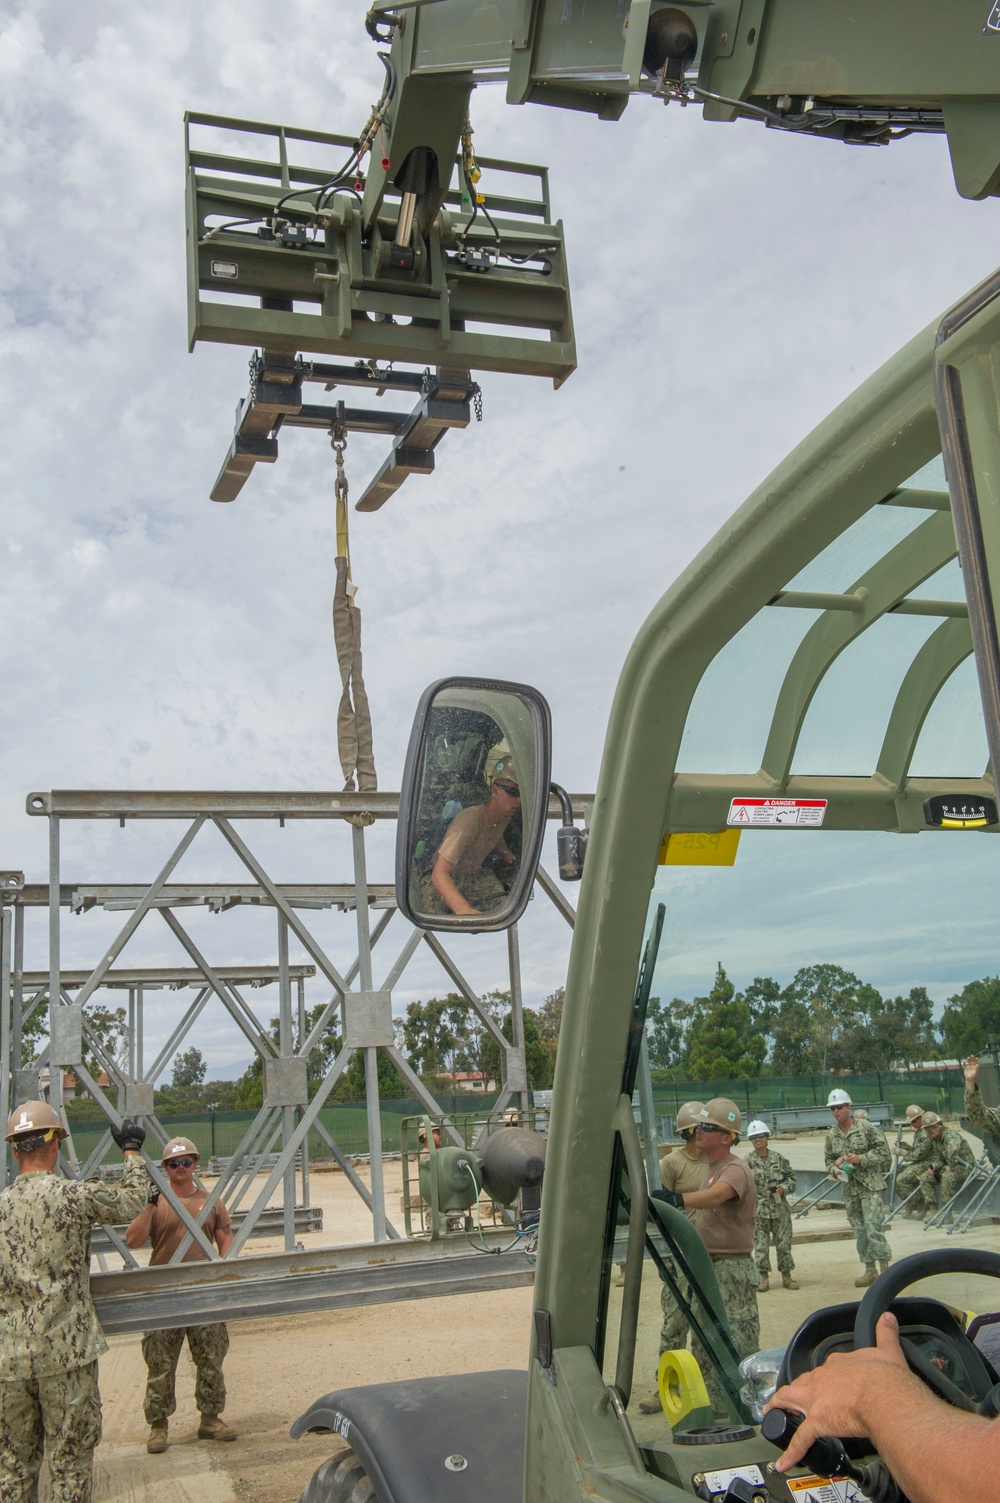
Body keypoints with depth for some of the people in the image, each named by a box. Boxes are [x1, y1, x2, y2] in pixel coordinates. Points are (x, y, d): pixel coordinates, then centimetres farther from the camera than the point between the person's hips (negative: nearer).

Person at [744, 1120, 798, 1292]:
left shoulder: (779, 1158, 3)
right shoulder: (747, 1161, -3)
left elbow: (792, 1177, 9)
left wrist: (784, 1187, -9)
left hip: (780, 1209, 1)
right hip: (758, 1211, -1)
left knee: (784, 1243, 7)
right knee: (760, 1245, 2)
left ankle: (786, 1276, 20)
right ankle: (763, 1278, 13)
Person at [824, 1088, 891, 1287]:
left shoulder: (867, 1128, -7)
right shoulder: (831, 1136, 8)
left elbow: (883, 1151, -7)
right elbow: (829, 1160, 18)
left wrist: (861, 1159, -17)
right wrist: (835, 1169, -4)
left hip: (870, 1186, -5)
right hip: (849, 1189, 6)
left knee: (874, 1227, -12)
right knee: (859, 1230, 9)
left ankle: (885, 1269, -5)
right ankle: (870, 1270, 18)